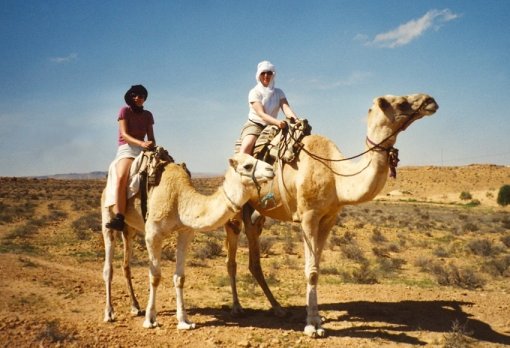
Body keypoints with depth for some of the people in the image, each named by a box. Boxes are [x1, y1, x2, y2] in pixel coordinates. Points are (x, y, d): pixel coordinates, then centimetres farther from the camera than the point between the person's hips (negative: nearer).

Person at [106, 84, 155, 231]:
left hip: (142, 149, 5)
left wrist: (153, 147, -7)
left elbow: (151, 137, 16)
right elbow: (124, 135, -8)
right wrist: (141, 143, -23)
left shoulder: (148, 115, 17)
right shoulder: (124, 111, 4)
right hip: (126, 148, -5)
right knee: (122, 177, -34)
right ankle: (119, 218, -41)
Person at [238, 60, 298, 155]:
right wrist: (277, 122, -36)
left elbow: (286, 108, -9)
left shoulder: (278, 93, 8)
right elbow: (261, 113, -17)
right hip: (255, 124, -4)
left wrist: (295, 119, -32)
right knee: (247, 145, -33)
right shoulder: (254, 92, -4)